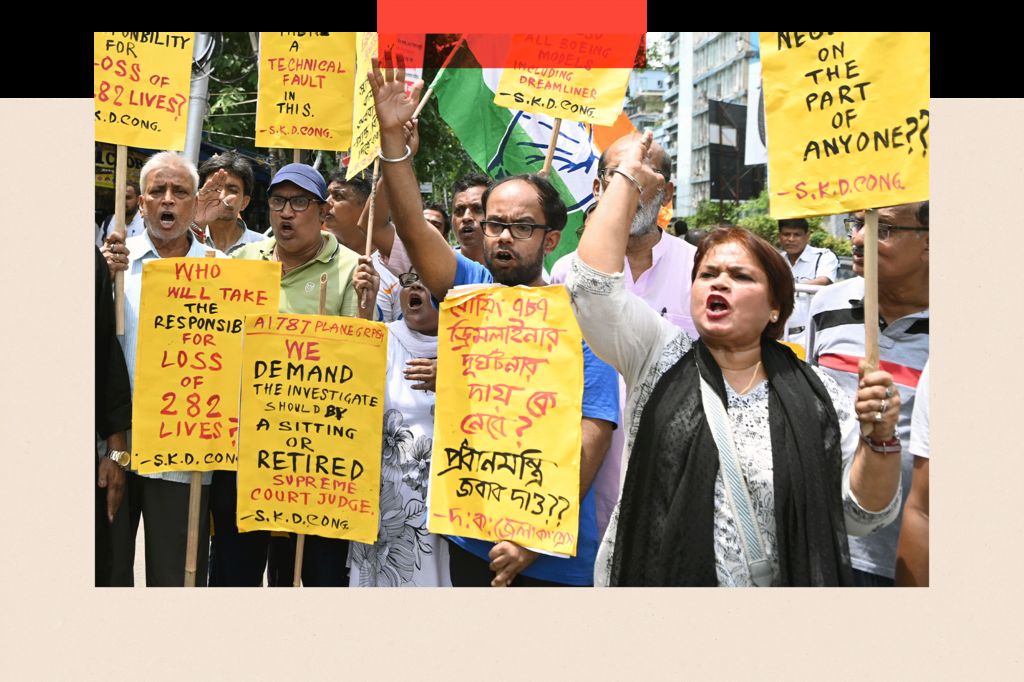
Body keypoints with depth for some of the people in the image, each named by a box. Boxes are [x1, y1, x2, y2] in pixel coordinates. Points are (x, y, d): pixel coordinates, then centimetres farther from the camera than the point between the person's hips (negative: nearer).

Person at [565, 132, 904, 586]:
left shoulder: (817, 395, -2)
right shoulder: (660, 359, -3)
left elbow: (864, 515, -2)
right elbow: (592, 281, -17)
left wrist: (880, 438, -19)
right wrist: (629, 176, -11)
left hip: (784, 584, 1)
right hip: (650, 581, 0)